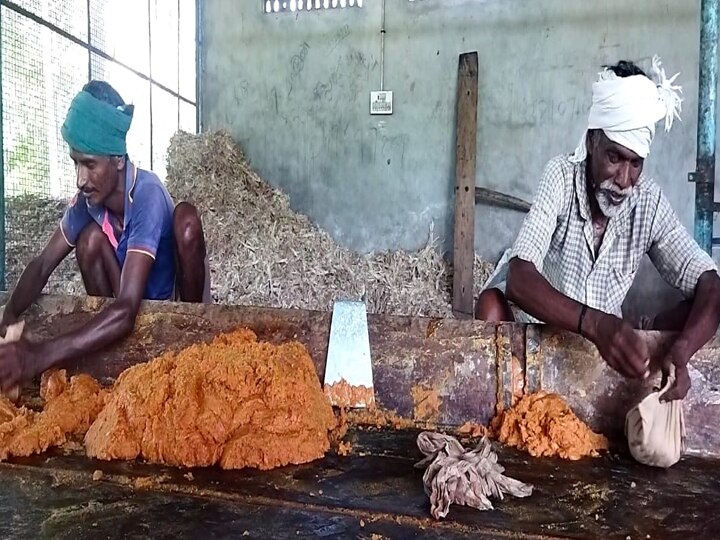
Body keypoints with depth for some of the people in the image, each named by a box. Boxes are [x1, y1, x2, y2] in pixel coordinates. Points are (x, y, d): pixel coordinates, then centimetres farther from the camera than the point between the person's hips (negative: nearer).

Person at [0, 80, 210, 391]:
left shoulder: (147, 194, -31)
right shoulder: (88, 198, -14)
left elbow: (126, 310, -40)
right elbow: (42, 264, -5)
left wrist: (40, 356, -46)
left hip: (179, 299, -4)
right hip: (140, 307, 5)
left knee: (186, 219, -28)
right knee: (90, 239, -19)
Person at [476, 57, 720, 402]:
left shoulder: (649, 201, -11)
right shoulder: (561, 177, -20)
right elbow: (519, 279, -33)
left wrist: (680, 351, -37)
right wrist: (595, 324, -50)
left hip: (607, 339, 3)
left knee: (692, 320, -16)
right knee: (491, 305, -30)